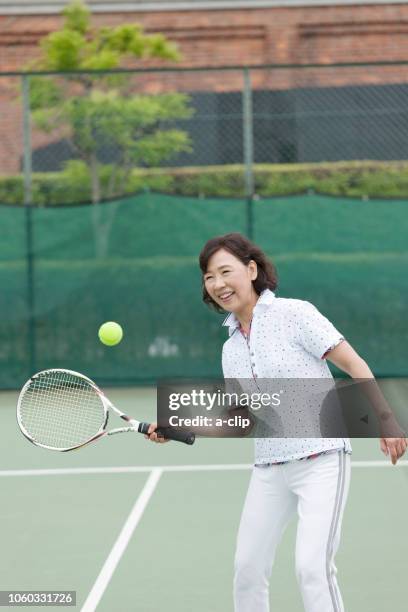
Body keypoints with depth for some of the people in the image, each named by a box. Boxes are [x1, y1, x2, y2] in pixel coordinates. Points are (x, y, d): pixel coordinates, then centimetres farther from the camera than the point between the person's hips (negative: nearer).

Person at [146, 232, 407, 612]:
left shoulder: (295, 314, -8)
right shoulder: (231, 349, 12)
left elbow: (354, 364, -8)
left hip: (320, 459, -7)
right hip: (269, 467, 7)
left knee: (312, 567, -18)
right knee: (248, 568, 5)